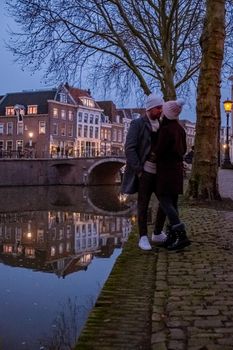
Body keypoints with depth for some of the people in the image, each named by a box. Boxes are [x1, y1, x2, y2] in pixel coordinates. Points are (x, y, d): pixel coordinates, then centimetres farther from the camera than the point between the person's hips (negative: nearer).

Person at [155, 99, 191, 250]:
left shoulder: (165, 130, -18)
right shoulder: (180, 128, 8)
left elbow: (159, 151, -16)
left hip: (166, 169, -9)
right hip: (177, 168, 9)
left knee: (165, 202, -9)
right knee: (172, 202, 9)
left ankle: (182, 236, -18)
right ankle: (172, 237, 10)